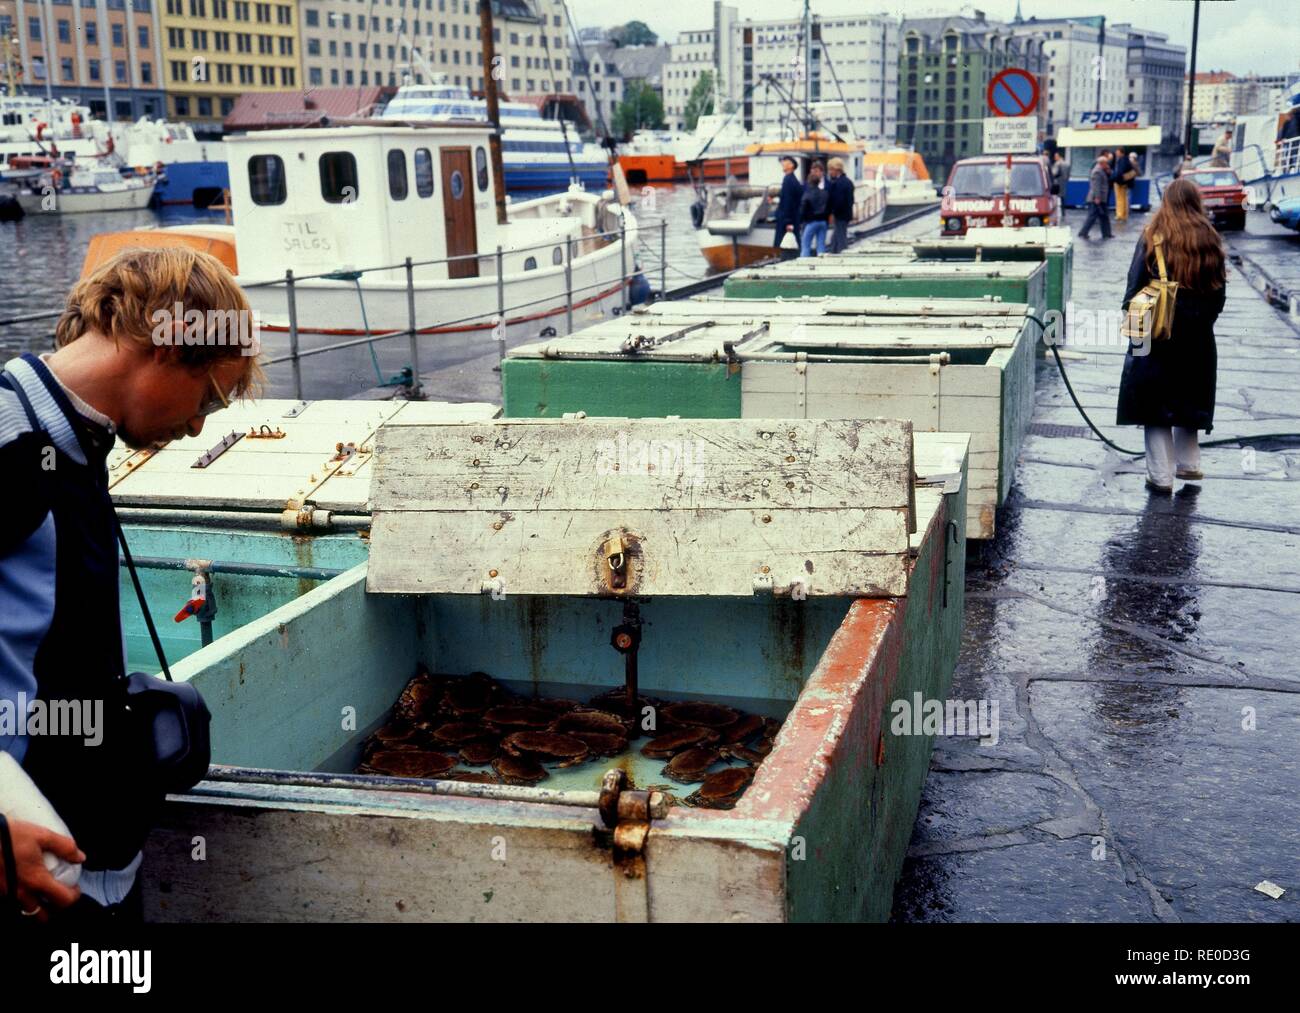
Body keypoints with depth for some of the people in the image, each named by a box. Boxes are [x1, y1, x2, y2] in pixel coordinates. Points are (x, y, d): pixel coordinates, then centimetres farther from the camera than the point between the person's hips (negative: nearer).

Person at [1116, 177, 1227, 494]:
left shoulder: (1152, 237, -8)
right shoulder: (1209, 241, 0)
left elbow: (1135, 286, -6)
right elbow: (1219, 292, 5)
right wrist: (1203, 319, 16)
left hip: (1157, 335, -3)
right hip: (1197, 337, 3)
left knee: (1156, 406, 2)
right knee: (1188, 398, 19)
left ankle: (1161, 476, 2)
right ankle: (1188, 464, 26)